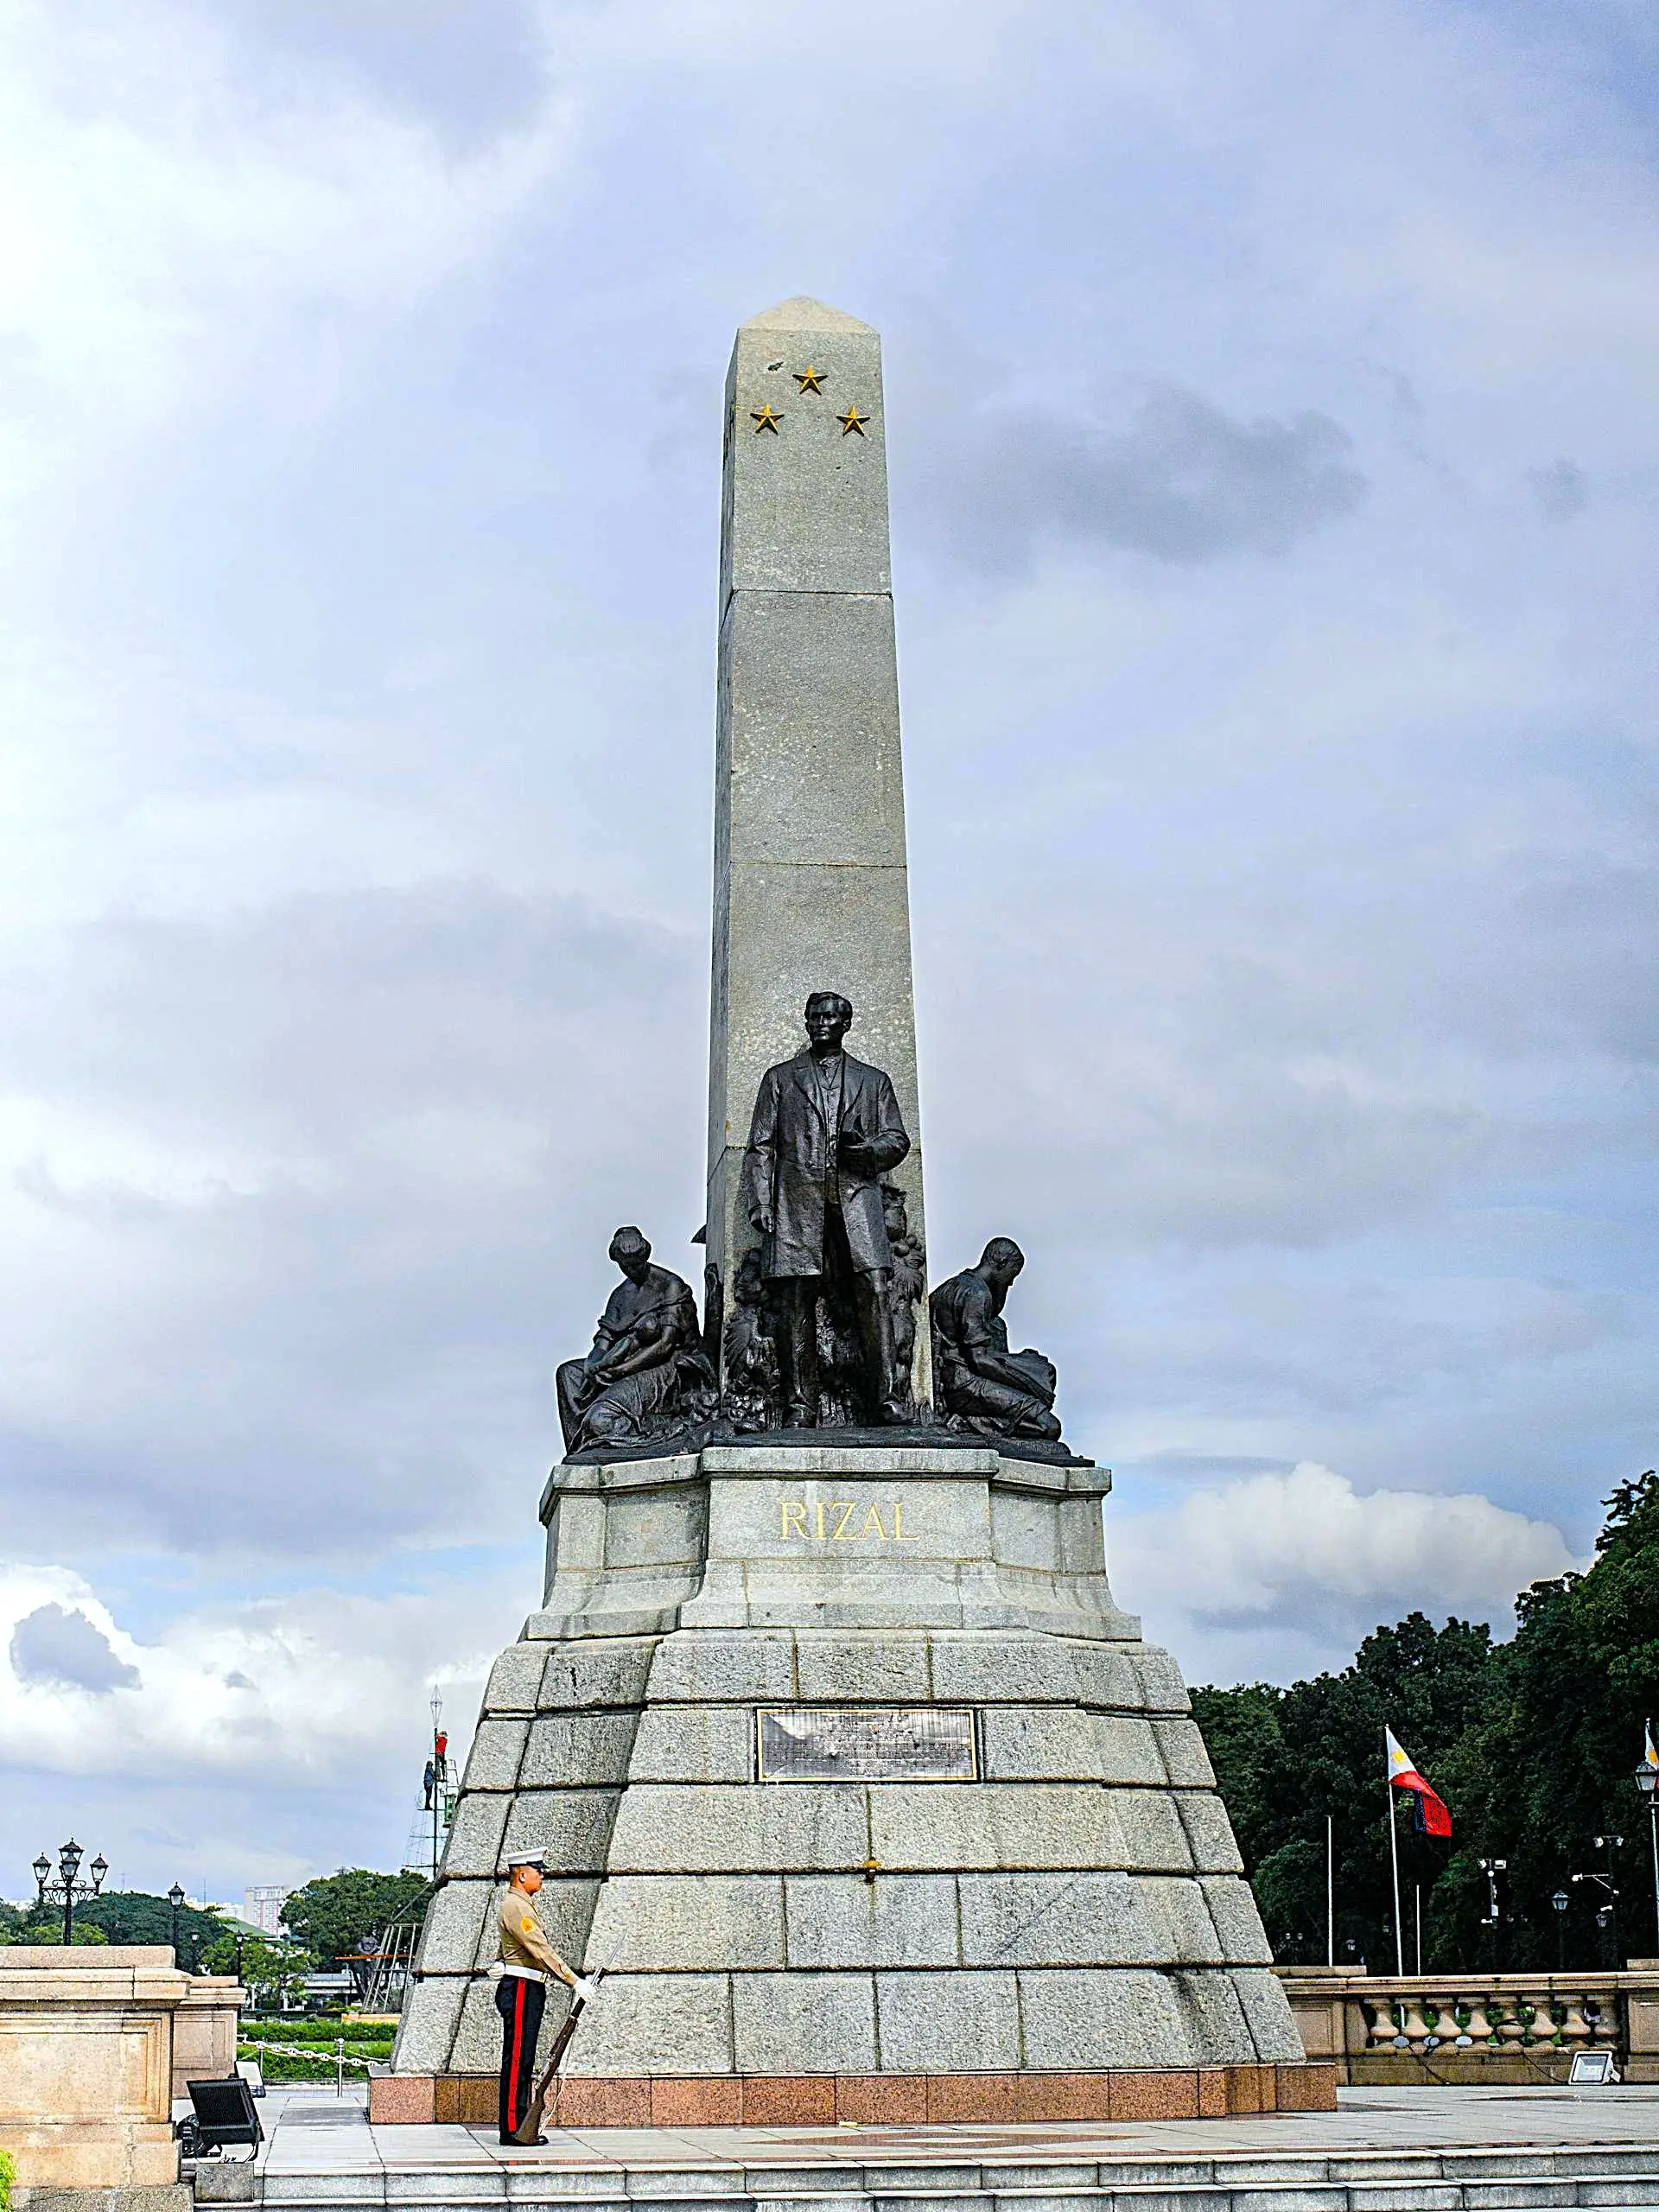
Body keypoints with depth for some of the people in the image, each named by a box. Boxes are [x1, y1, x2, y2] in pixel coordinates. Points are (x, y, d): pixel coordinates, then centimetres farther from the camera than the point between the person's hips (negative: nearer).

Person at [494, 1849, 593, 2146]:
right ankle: (513, 2129, -6)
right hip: (521, 1990, -10)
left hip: (528, 1991, 10)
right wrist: (575, 1982, -22)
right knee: (517, 2060, -8)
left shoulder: (520, 1904, 19)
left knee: (523, 2061, 11)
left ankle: (519, 2126, 13)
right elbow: (541, 1950, -21)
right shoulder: (515, 1906, -15)